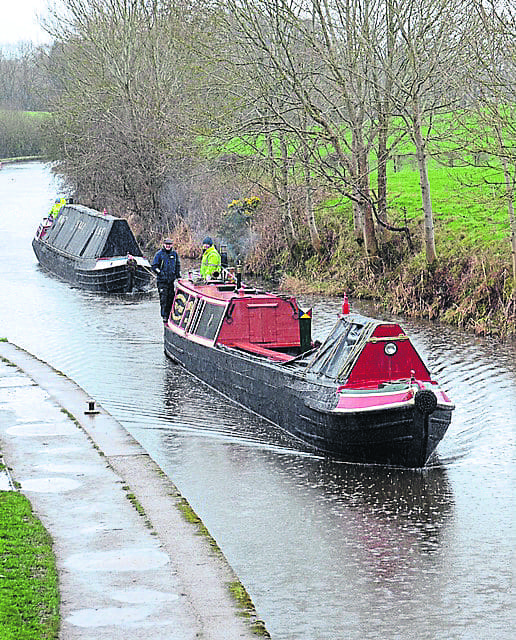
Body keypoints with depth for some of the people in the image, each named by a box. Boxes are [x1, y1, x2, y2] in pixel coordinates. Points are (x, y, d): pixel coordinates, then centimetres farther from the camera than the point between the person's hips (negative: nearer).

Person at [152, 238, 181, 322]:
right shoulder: (159, 254, -1)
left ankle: (169, 315, 12)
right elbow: (154, 266, -1)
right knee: (163, 298, -7)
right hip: (162, 280, -4)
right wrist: (160, 272, -12)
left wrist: (178, 274, 14)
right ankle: (164, 316, -4)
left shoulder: (174, 253, 11)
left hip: (172, 280, 4)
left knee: (171, 298, 3)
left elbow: (178, 265, 24)